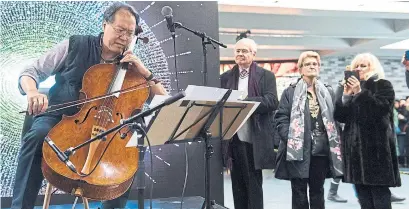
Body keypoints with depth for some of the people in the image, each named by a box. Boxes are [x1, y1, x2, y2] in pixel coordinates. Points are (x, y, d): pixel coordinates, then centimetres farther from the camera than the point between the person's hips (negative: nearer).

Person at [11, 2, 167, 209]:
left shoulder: (130, 66, 5)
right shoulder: (75, 45, 0)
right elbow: (30, 73, 1)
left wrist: (144, 73, -13)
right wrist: (33, 93, -22)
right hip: (57, 118, -1)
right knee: (37, 136, -34)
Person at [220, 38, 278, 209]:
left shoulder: (266, 76, 3)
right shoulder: (226, 77, 12)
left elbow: (272, 102, -10)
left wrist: (244, 101, -19)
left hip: (255, 139, -3)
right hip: (234, 139, 3)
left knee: (254, 184, 5)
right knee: (238, 184, 11)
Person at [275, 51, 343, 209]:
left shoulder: (328, 92, 13)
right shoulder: (290, 92, 2)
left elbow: (335, 117, 11)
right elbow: (281, 119, -4)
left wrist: (334, 143, 0)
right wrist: (291, 140, -15)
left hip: (321, 149, 3)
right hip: (298, 150, -3)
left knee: (317, 191, 13)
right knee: (299, 192, 4)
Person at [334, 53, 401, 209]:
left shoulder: (383, 86, 3)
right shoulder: (350, 87, 16)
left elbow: (380, 109, -16)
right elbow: (340, 117, 7)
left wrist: (360, 92, -20)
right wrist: (346, 96, -6)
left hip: (376, 148, -5)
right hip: (355, 148, 5)